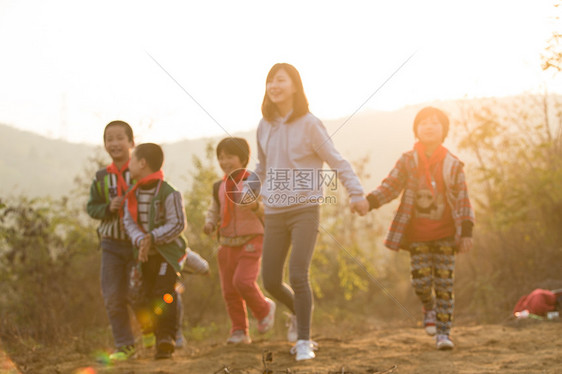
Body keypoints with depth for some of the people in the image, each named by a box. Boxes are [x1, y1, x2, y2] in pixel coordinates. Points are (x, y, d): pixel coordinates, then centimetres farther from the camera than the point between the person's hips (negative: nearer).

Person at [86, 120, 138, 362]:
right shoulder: (101, 178, 4)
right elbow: (91, 207, 9)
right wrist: (108, 208, -11)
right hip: (112, 244, 3)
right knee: (113, 297, 1)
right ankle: (124, 346, 12)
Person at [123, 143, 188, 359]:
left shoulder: (168, 193, -13)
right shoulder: (132, 195, 6)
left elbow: (177, 224, -14)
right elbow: (129, 222, 1)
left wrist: (152, 237, -21)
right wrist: (140, 241, -19)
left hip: (167, 251, -6)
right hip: (145, 254, 6)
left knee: (164, 292, -18)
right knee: (146, 296, 6)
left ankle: (166, 336, -19)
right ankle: (160, 338, 17)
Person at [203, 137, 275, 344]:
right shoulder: (219, 187, 9)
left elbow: (267, 212, -10)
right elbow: (214, 212, 19)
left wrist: (256, 205, -32)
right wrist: (209, 224, -3)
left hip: (250, 241, -5)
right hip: (227, 243, 5)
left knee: (243, 281, -19)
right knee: (229, 290, 4)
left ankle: (264, 309, 9)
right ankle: (239, 331, 14)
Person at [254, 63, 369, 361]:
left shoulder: (308, 124, -6)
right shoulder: (264, 127, 8)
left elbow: (337, 161, -6)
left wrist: (356, 193, -12)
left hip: (305, 210, -5)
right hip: (274, 212, 5)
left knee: (297, 276, -15)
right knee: (270, 281, 4)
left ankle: (304, 341, 1)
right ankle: (298, 312, 36)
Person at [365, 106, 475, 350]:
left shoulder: (453, 165, -1)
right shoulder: (408, 161, 0)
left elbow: (463, 200, 1)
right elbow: (390, 186, -6)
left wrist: (467, 232, -8)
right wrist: (369, 201, -25)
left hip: (445, 234, 0)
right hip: (417, 235, 0)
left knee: (444, 283, -3)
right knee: (421, 280, -8)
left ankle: (443, 332, 5)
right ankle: (429, 307, 26)